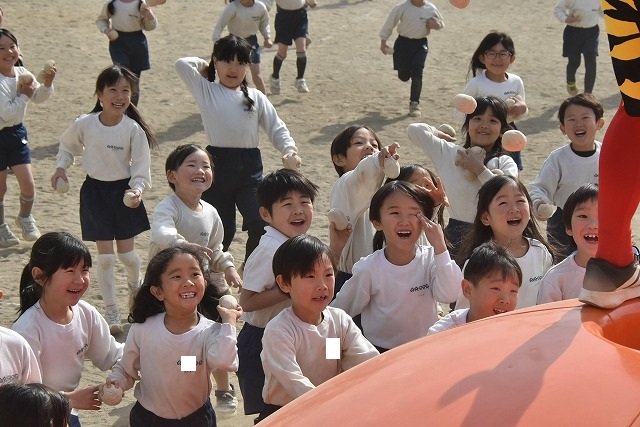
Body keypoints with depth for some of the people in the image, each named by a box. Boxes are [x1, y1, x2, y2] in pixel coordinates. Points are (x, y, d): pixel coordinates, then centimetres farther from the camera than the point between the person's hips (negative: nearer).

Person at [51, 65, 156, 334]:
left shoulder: (133, 129, -14)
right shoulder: (84, 124, -11)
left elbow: (141, 169, -10)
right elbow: (67, 145, 11)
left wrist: (137, 190, -27)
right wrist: (61, 166, -3)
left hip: (124, 191, 0)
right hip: (95, 190, 0)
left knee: (126, 253, 8)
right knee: (105, 257, 1)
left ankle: (135, 286, 42)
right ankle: (111, 313, 14)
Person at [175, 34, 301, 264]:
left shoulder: (255, 97, 12)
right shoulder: (206, 91, 6)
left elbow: (276, 127, 10)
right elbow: (182, 64, -5)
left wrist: (289, 149, -7)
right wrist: (204, 66, 13)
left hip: (250, 166, 2)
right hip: (217, 163, -2)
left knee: (260, 224, -10)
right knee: (220, 229, 4)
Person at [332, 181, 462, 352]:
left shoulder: (431, 258, -6)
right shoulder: (368, 269, -11)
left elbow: (449, 295, -20)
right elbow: (339, 311, -1)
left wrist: (440, 247, -21)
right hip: (379, 353, -2)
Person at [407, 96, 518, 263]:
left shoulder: (505, 163, 4)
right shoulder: (448, 153, 5)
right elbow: (415, 129, 2)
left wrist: (479, 170, -10)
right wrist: (444, 136, 13)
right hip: (456, 236, 0)